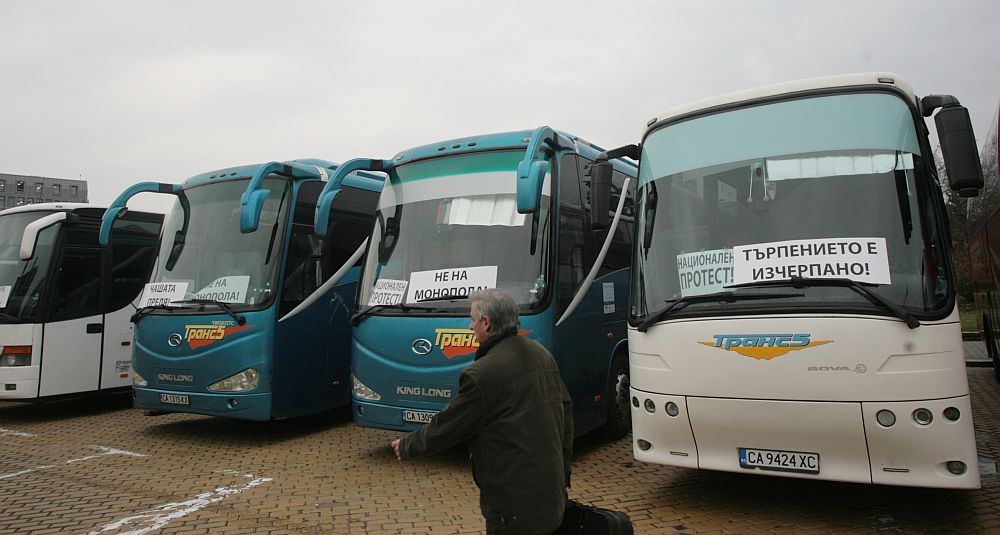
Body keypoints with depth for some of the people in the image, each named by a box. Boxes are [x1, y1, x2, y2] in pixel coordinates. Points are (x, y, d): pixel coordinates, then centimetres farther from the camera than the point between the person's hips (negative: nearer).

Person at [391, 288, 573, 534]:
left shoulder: (481, 375, -21)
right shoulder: (542, 355, 4)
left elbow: (443, 429, -10)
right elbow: (566, 410, 12)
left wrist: (405, 446, 9)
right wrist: (563, 471, 22)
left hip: (516, 506, -8)